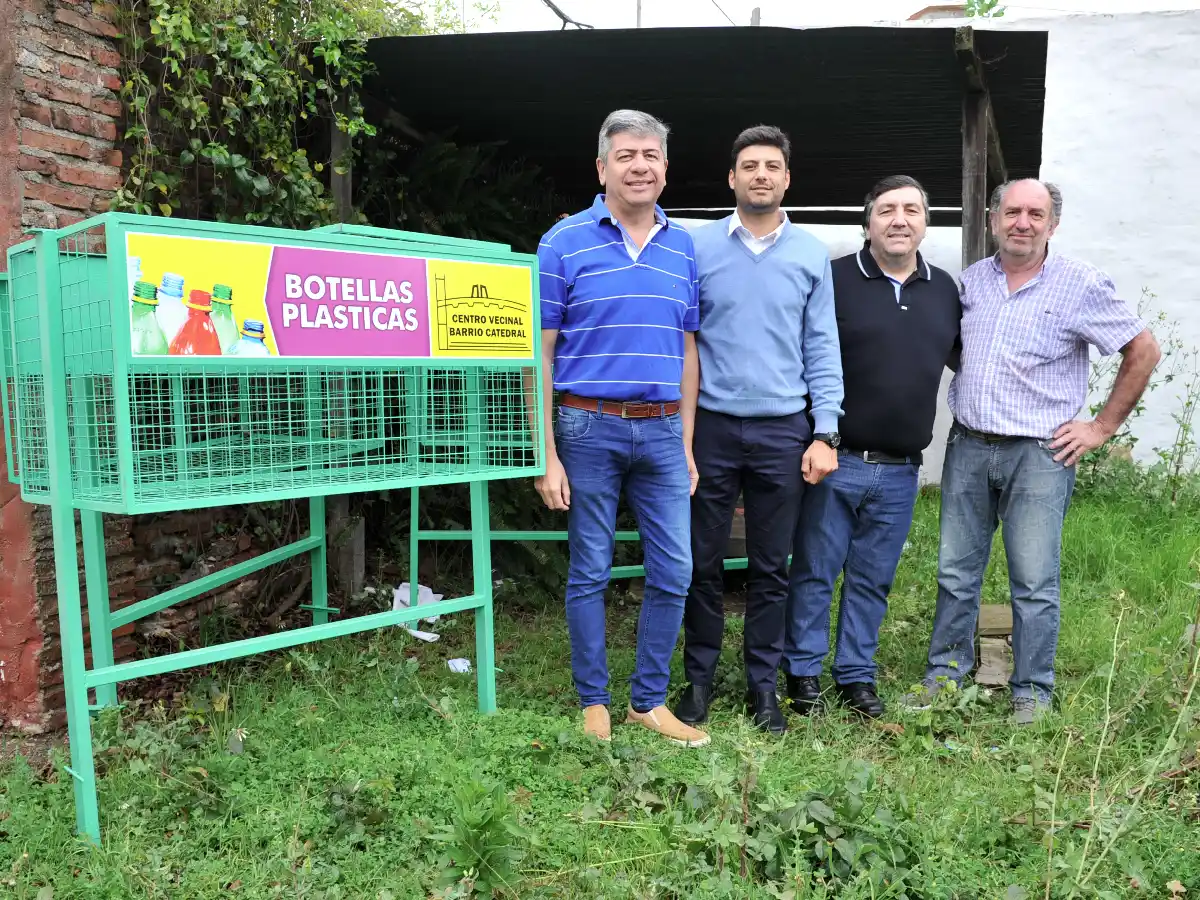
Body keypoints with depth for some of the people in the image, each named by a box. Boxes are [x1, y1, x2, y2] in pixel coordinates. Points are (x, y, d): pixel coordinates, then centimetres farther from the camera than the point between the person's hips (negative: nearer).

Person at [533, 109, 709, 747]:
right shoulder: (564, 243, -3)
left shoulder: (683, 247, 10)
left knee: (674, 573, 6)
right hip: (589, 429, -4)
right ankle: (594, 701, 24)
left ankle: (648, 700, 23)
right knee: (590, 573, 6)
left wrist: (686, 445, 10)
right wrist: (546, 455, -10)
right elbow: (539, 354, -5)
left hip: (662, 432, 4)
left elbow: (687, 352, 14)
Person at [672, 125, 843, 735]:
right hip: (711, 426, -1)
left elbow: (822, 347, 7)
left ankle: (763, 685, 23)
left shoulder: (811, 254, 6)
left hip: (782, 431, 1)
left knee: (771, 569, 9)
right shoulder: (698, 248, 2)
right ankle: (699, 679, 23)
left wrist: (826, 432, -1)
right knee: (703, 563, 6)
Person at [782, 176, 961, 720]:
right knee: (814, 572, 5)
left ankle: (856, 676, 27)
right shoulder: (835, 279, -4)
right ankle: (804, 673, 20)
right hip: (834, 460, -4)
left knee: (873, 580, 13)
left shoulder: (945, 289, 12)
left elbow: (966, 359, 25)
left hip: (899, 472, 4)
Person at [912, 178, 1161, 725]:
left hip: (1038, 455, -4)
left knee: (1034, 585, 1)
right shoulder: (971, 280, 8)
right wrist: (965, 404, 11)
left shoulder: (1081, 285, -4)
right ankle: (945, 674, 23)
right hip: (967, 448, 4)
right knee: (956, 573, 10)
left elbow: (1143, 351, 1)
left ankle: (1032, 693, 16)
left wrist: (1103, 427, -1)